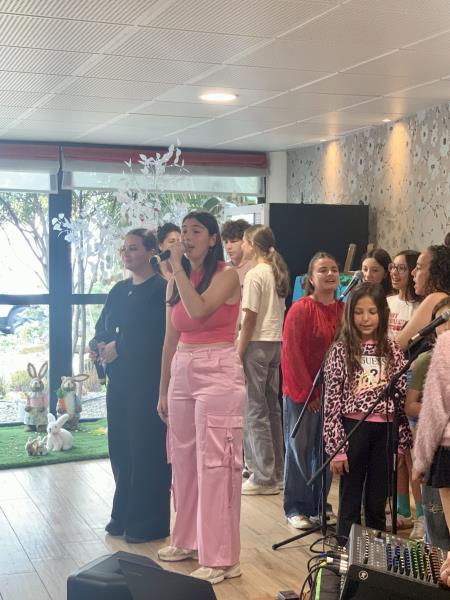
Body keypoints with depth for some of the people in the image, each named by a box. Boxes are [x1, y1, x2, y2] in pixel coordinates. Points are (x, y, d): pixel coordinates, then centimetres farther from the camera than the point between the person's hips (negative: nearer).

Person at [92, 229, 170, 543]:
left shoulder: (162, 288, -9)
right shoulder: (119, 291, 14)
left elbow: (158, 335, -18)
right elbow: (102, 329, 14)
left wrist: (119, 346, -13)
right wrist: (102, 345, -8)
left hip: (149, 381, -7)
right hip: (119, 380, 7)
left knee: (147, 448, -2)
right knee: (120, 446, 11)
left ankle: (149, 521, 8)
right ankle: (124, 514, 24)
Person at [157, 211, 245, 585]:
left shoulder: (227, 275, -6)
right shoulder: (176, 282, 12)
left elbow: (199, 311, -24)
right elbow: (171, 340, 15)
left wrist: (178, 269, -12)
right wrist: (163, 389, 14)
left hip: (218, 372, -7)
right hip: (182, 372, 7)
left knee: (214, 463, -5)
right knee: (184, 460, 12)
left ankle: (220, 557, 1)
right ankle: (188, 540, 27)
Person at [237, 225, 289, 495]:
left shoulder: (254, 275, -12)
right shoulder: (279, 272, 12)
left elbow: (250, 318, -14)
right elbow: (279, 312, 12)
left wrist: (239, 352, -10)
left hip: (257, 344, -8)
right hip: (277, 342, 8)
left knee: (255, 410, -2)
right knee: (272, 407, 13)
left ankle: (264, 478, 1)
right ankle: (277, 472, 19)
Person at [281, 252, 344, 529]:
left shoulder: (344, 311, 5)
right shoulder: (300, 310, -10)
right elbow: (292, 355, -12)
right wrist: (307, 392, -13)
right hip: (301, 393, -5)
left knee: (326, 449, 11)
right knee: (299, 449, 3)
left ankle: (319, 504, 25)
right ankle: (296, 508, 13)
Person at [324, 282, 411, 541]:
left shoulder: (392, 350, 5)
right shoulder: (341, 350, -5)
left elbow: (403, 398, 7)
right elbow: (332, 402, -8)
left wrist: (404, 442, 4)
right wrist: (336, 447, -11)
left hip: (384, 432, 3)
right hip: (353, 431, -3)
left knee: (377, 503, 13)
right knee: (350, 501, 7)